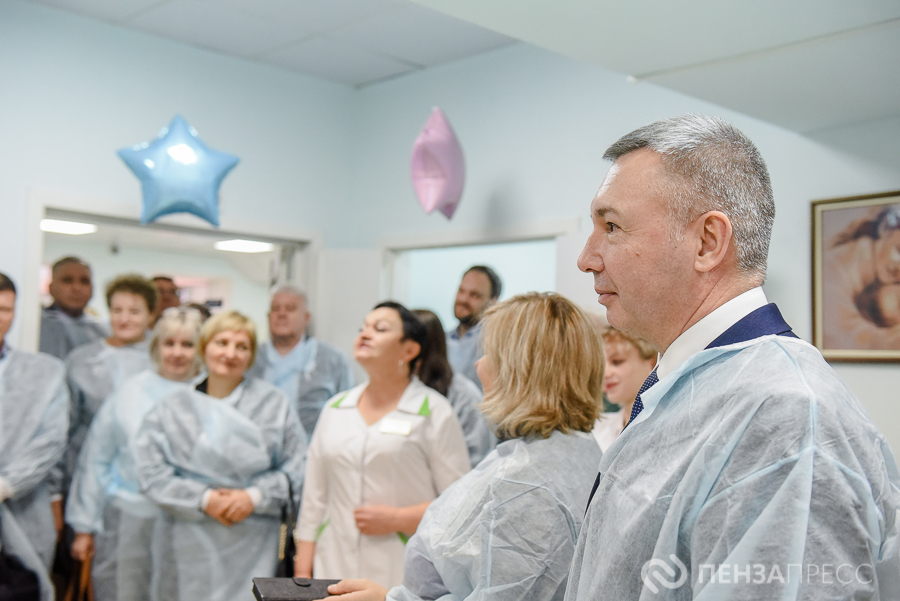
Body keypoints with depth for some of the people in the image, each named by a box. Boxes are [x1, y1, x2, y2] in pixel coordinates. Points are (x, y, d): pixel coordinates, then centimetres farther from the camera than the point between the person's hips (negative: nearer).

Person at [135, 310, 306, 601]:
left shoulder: (274, 403, 6)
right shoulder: (173, 408, 7)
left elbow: (296, 466, 4)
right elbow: (153, 473, 1)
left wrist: (256, 495, -10)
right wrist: (203, 498, -10)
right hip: (195, 542, 1)